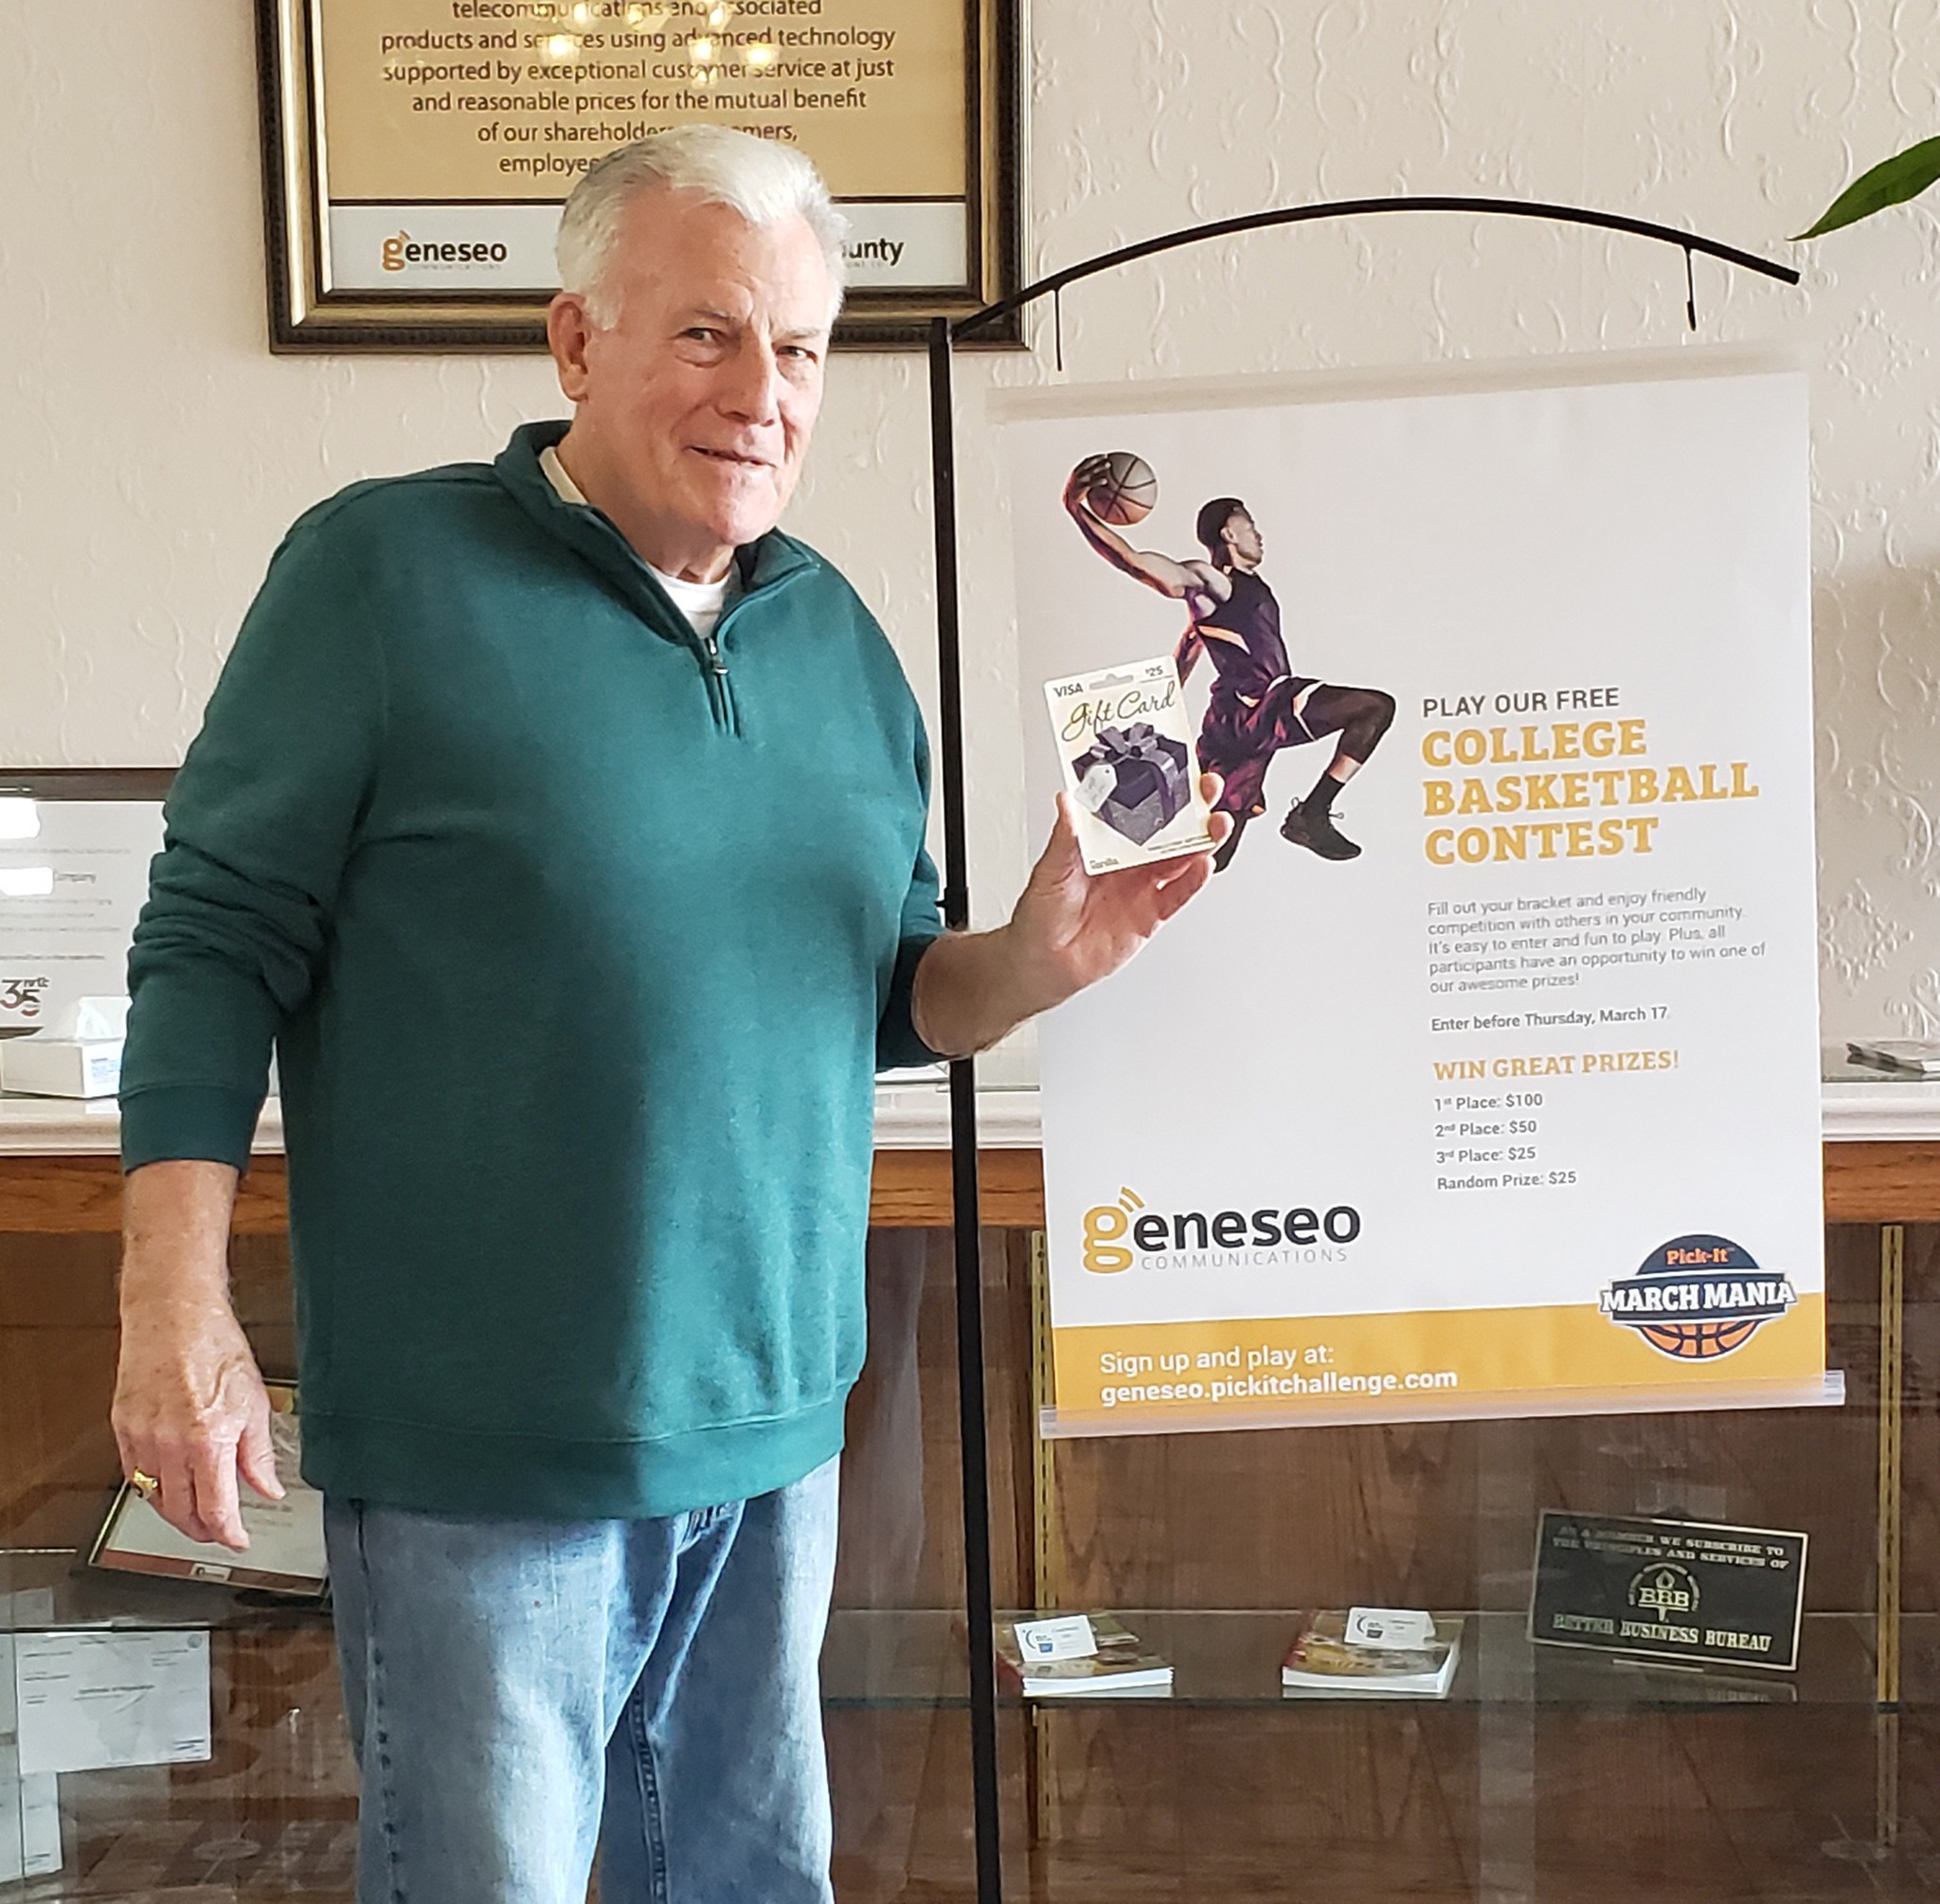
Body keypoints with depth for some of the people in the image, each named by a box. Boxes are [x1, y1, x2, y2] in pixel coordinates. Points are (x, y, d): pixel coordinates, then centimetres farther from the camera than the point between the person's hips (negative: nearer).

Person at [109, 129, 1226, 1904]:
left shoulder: (839, 634, 9)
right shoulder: (388, 569, -8)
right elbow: (218, 940, -8)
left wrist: (1036, 963, -6)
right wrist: (177, 1308, -15)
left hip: (775, 1423, 6)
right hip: (478, 1445, -5)